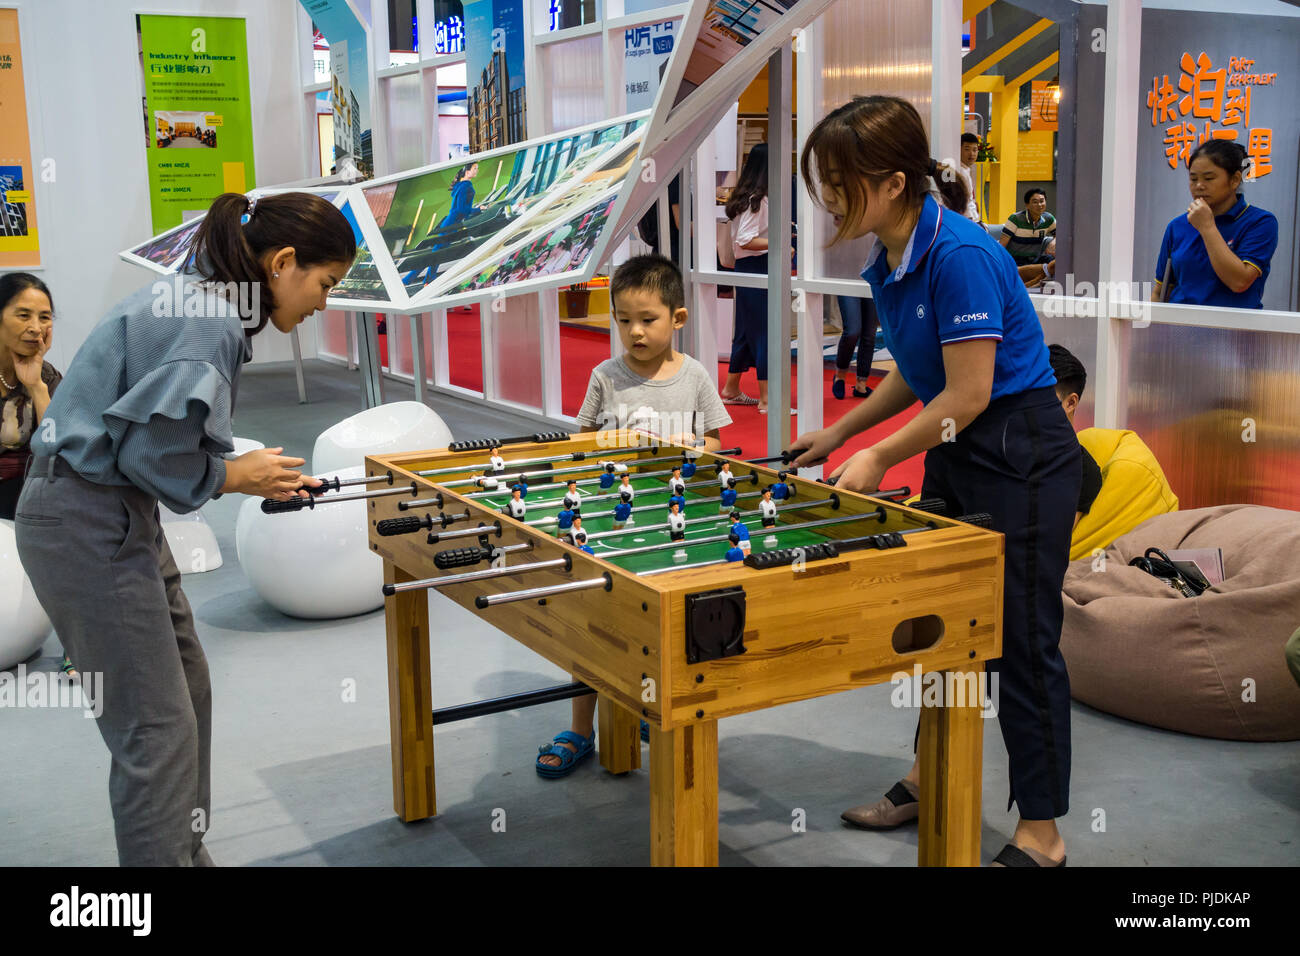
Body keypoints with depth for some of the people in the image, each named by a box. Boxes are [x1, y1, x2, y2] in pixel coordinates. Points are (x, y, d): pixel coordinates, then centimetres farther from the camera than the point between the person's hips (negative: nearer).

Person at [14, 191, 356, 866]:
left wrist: (254, 472, 6)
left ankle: (185, 855, 28)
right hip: (87, 523, -10)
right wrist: (234, 477, -7)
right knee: (157, 727, -6)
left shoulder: (200, 301, 10)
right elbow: (151, 450, -23)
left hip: (116, 512, 10)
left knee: (188, 696, 16)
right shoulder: (212, 325, -21)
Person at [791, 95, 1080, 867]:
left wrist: (879, 458, -12)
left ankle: (1041, 833, 13)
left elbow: (967, 395, -22)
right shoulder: (888, 264, 4)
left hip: (1022, 459, -9)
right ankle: (929, 782, 36)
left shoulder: (960, 253, -24)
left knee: (1021, 640, -1)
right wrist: (839, 431, 10)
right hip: (955, 455, 10)